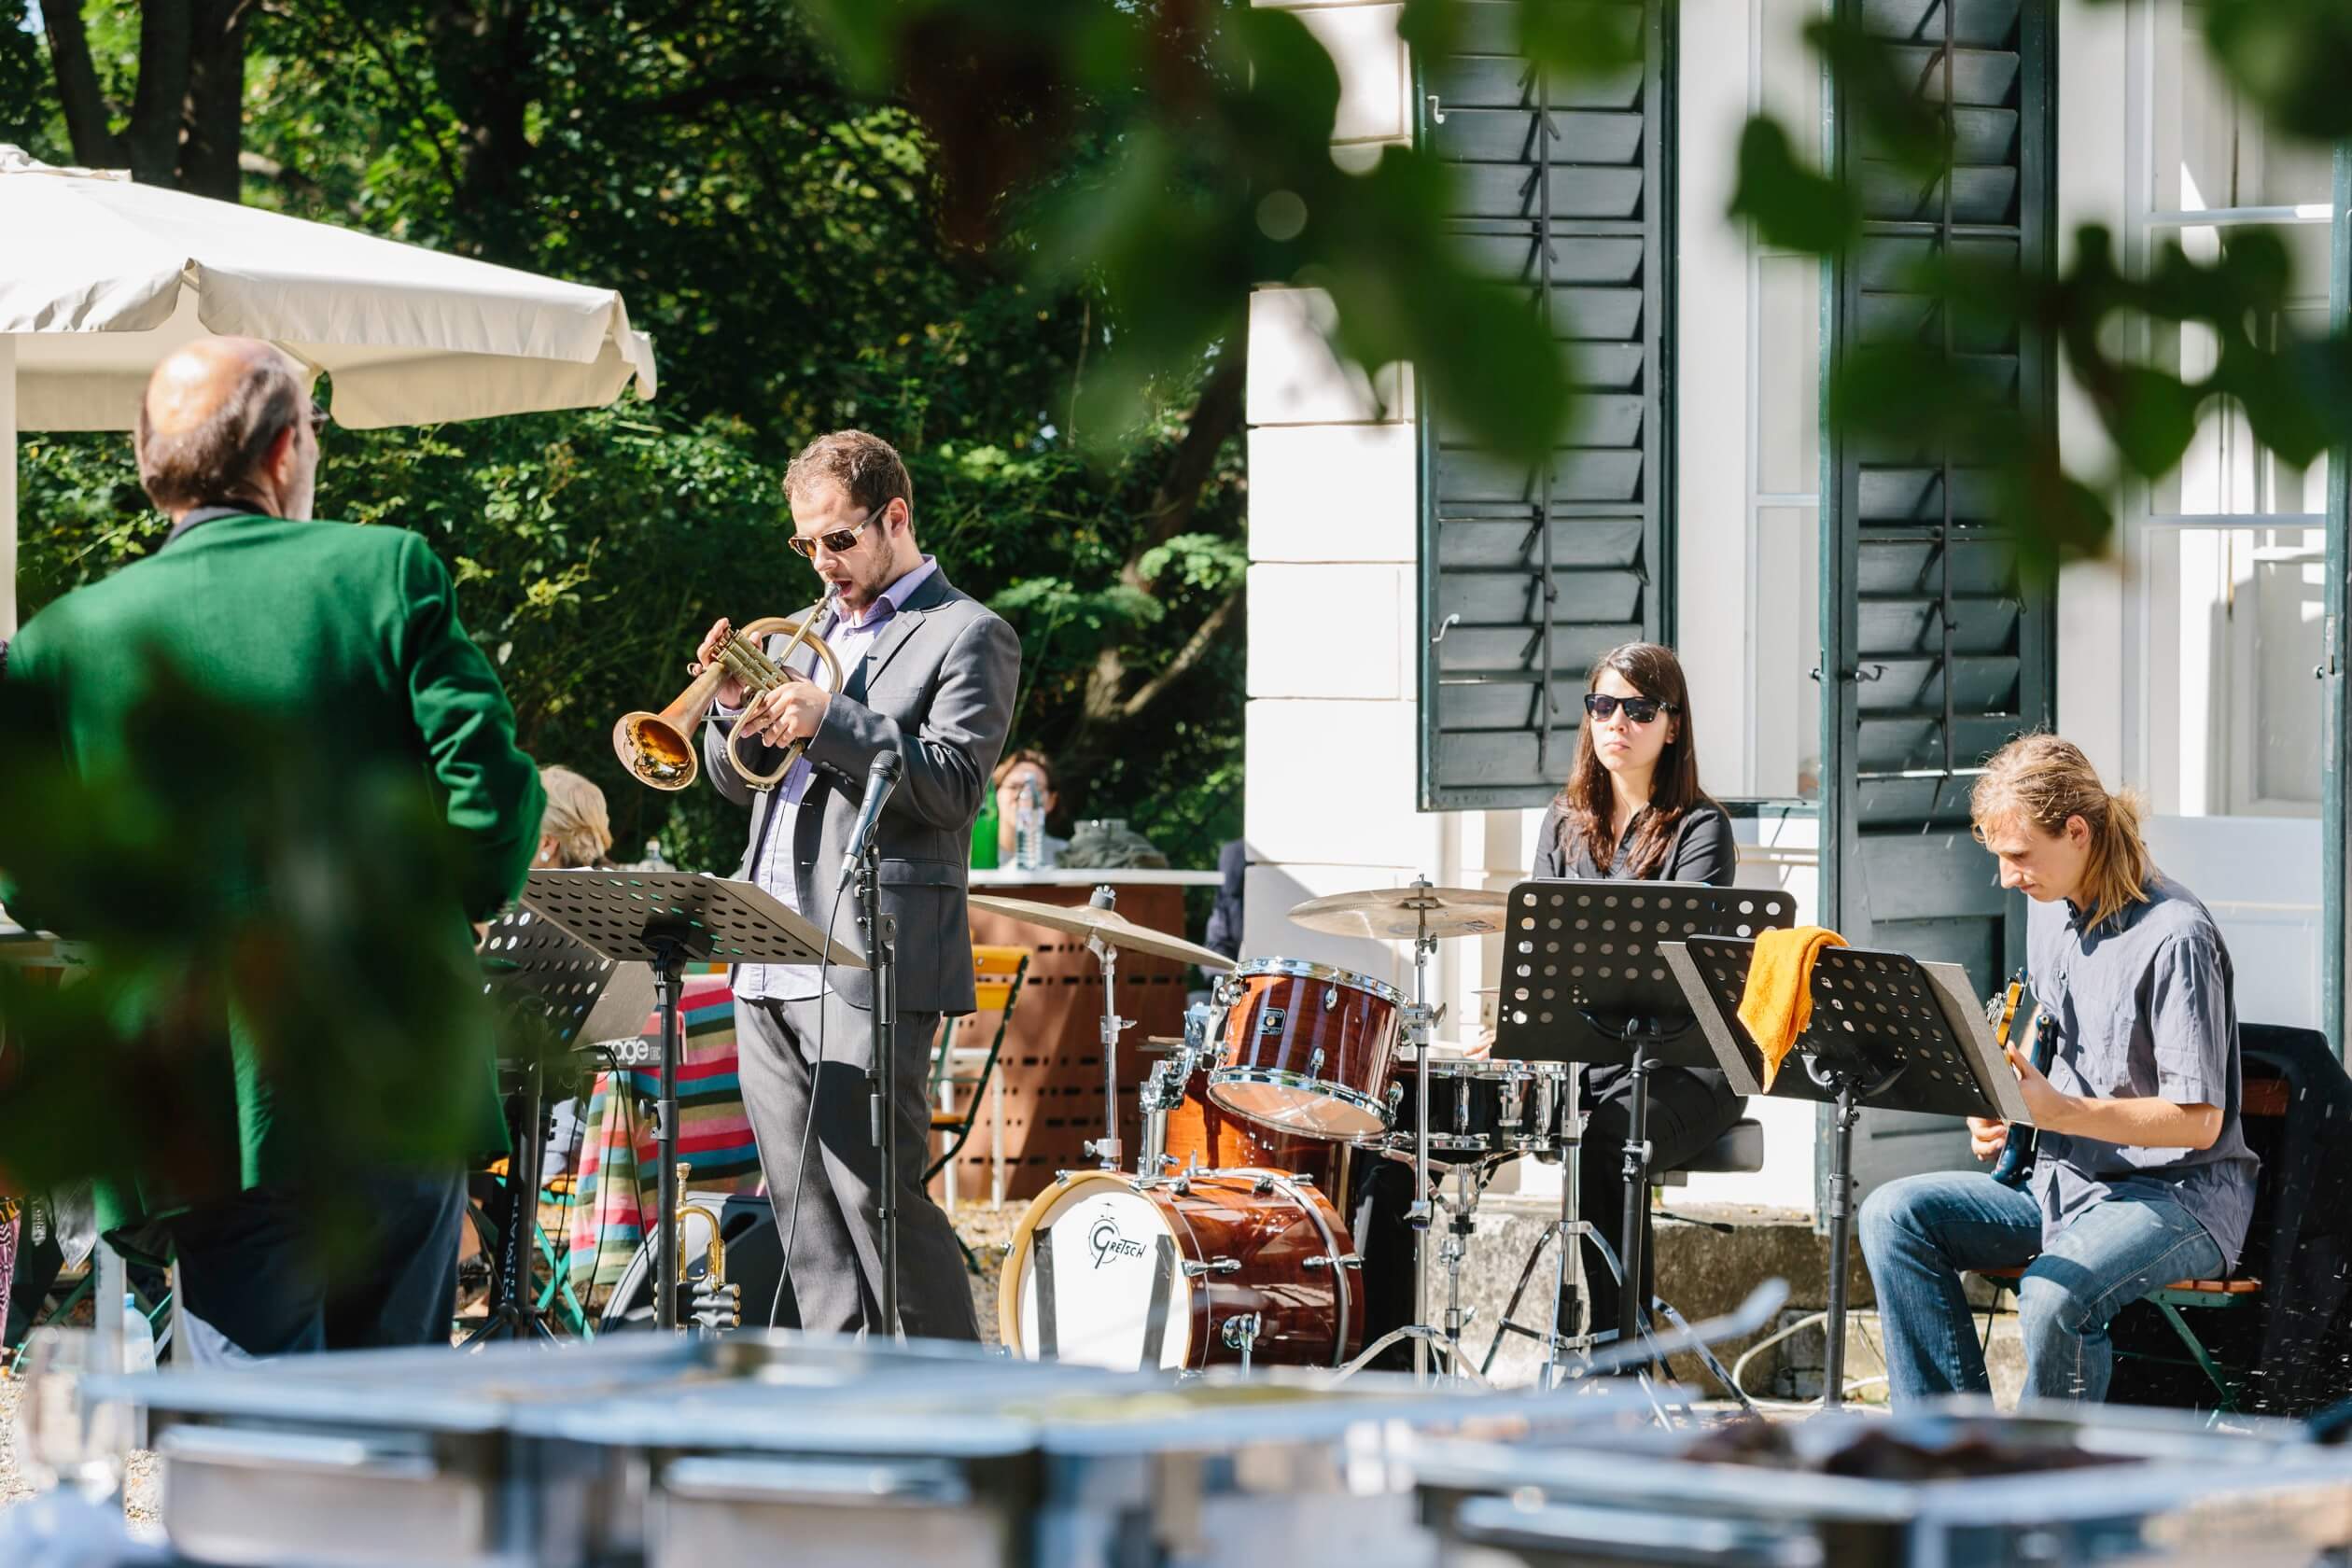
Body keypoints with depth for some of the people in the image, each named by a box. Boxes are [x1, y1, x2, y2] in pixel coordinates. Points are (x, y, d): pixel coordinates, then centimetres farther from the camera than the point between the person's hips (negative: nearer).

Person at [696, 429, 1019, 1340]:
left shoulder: (967, 637, -1)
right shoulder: (808, 632, 22)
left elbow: (953, 784, -13)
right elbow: (739, 782, 21)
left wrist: (827, 718, -19)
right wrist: (737, 707, 0)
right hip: (769, 966, 8)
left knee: (875, 1194, -12)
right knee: (801, 1204, 7)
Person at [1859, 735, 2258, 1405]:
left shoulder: (2174, 935, -20)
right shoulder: (2049, 908, 7)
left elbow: (2199, 1119, -21)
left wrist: (2058, 1110, -30)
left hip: (2180, 1194, -9)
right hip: (2064, 1177, 9)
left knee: (2054, 1296, -36)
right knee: (1892, 1215, -9)